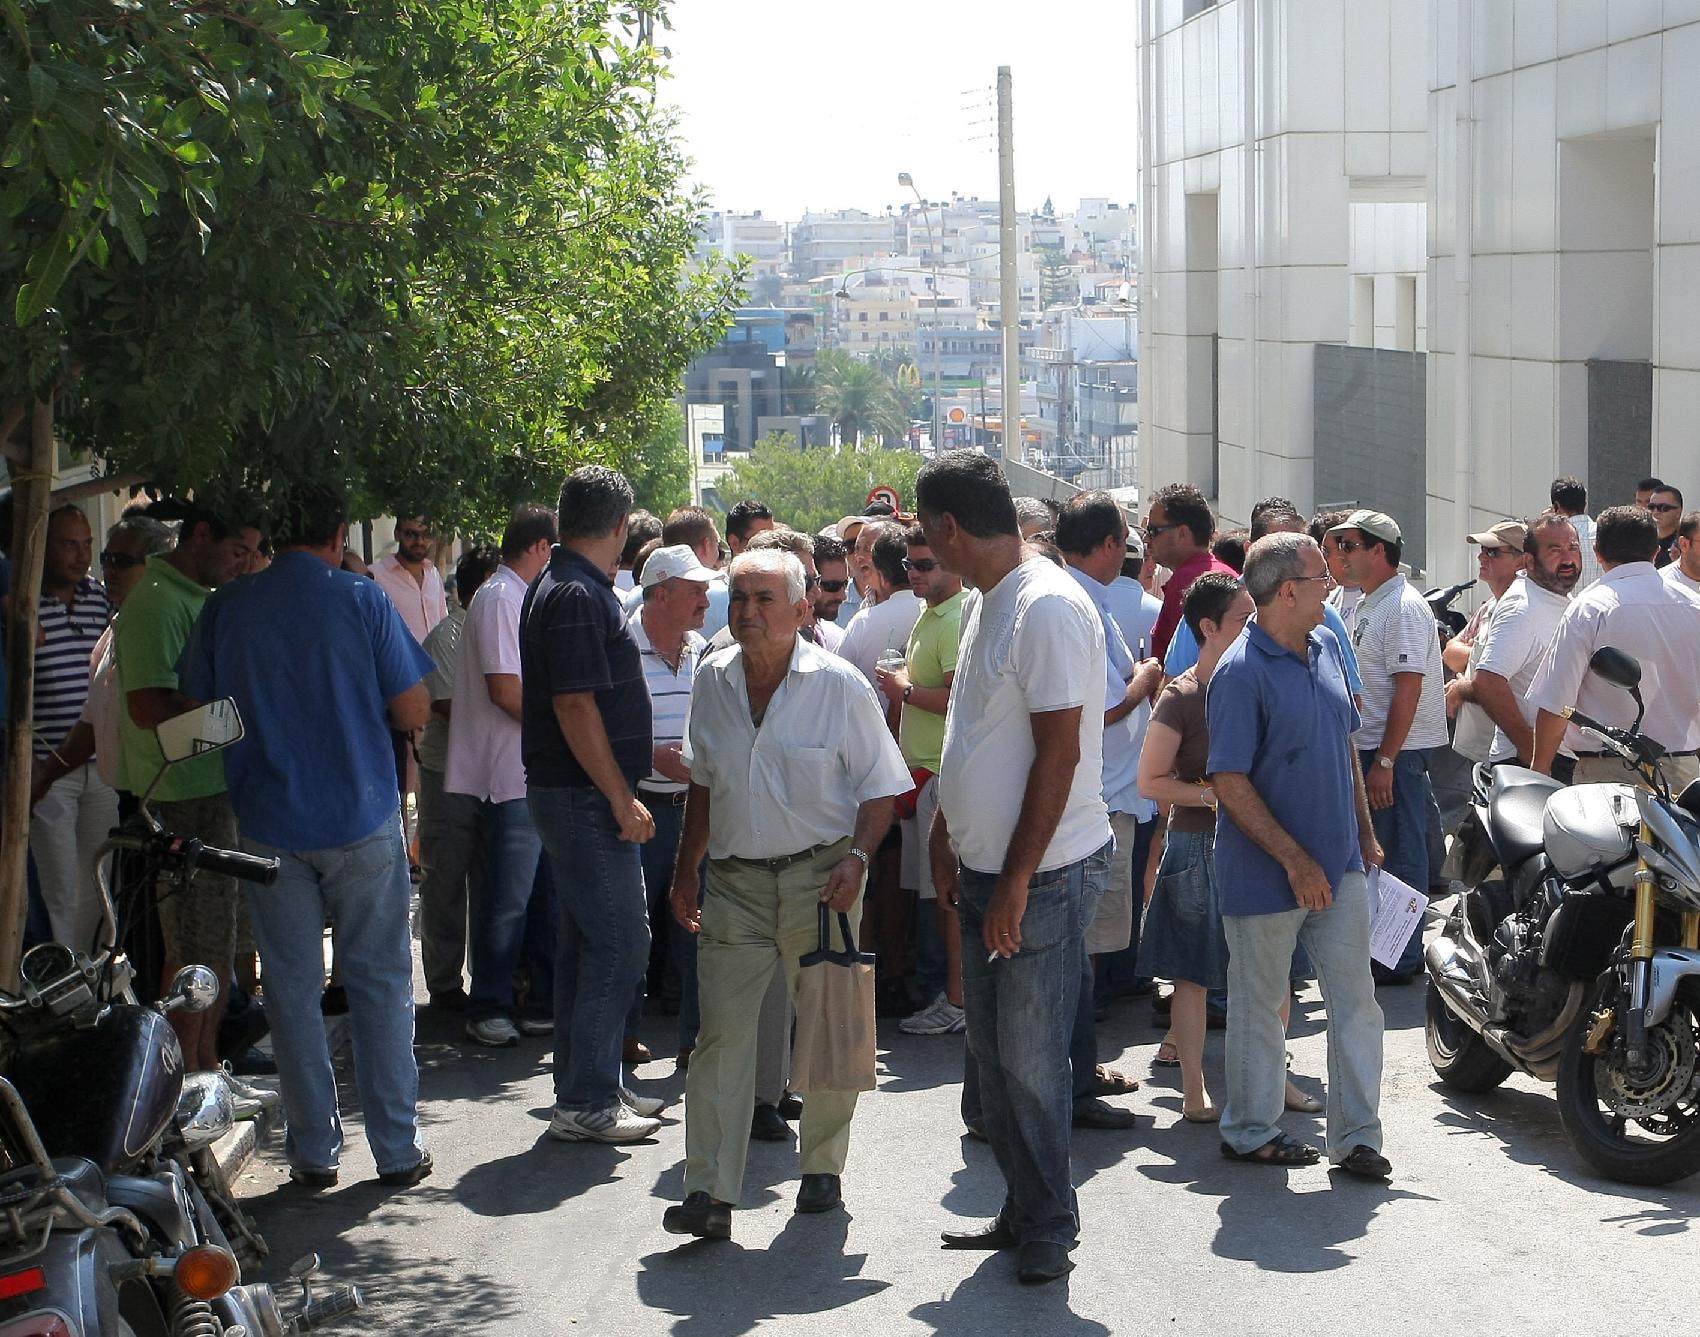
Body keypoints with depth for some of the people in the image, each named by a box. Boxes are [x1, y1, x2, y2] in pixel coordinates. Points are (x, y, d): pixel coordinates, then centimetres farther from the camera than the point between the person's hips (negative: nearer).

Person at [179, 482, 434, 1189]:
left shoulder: (225, 608, -1)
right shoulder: (363, 601, -7)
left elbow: (196, 711, 7)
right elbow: (413, 713, -5)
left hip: (269, 824, 1)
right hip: (362, 821, -1)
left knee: (292, 987, 9)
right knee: (380, 982, 8)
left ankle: (313, 1150, 13)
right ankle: (397, 1148, 11)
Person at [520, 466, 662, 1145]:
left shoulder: (567, 587, 15)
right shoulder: (576, 596, -17)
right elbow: (575, 707, -22)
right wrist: (622, 799, -20)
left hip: (580, 796, 11)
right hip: (586, 796, -11)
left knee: (588, 941, 14)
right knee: (619, 941, -8)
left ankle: (589, 1088, 20)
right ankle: (587, 1102, -5)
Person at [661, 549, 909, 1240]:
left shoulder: (839, 685, -8)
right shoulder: (712, 681, 5)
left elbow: (879, 788, -2)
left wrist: (856, 857, -17)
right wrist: (685, 873, 16)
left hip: (818, 876, -3)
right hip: (733, 879, 3)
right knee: (721, 1029, -6)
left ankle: (822, 1168, 25)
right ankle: (709, 1191, -7)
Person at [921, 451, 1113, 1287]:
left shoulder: (1047, 607, -19)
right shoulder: (984, 603, 12)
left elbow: (1059, 753, -21)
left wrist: (1017, 881, -20)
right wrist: (946, 836, 19)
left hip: (1044, 874, -9)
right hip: (986, 871, 9)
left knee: (1030, 1060, -3)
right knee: (994, 1054, 14)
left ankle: (1049, 1231, 11)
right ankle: (1021, 1214, 25)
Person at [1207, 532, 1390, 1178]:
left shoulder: (1326, 647, 7)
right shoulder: (1241, 673, -17)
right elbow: (1229, 784, -18)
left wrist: (1365, 833, 18)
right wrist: (1296, 862, -19)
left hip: (1339, 865, 7)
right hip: (1268, 875, -7)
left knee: (1355, 998, 5)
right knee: (1259, 1004, 8)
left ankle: (1356, 1135, 13)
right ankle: (1250, 1131, 23)